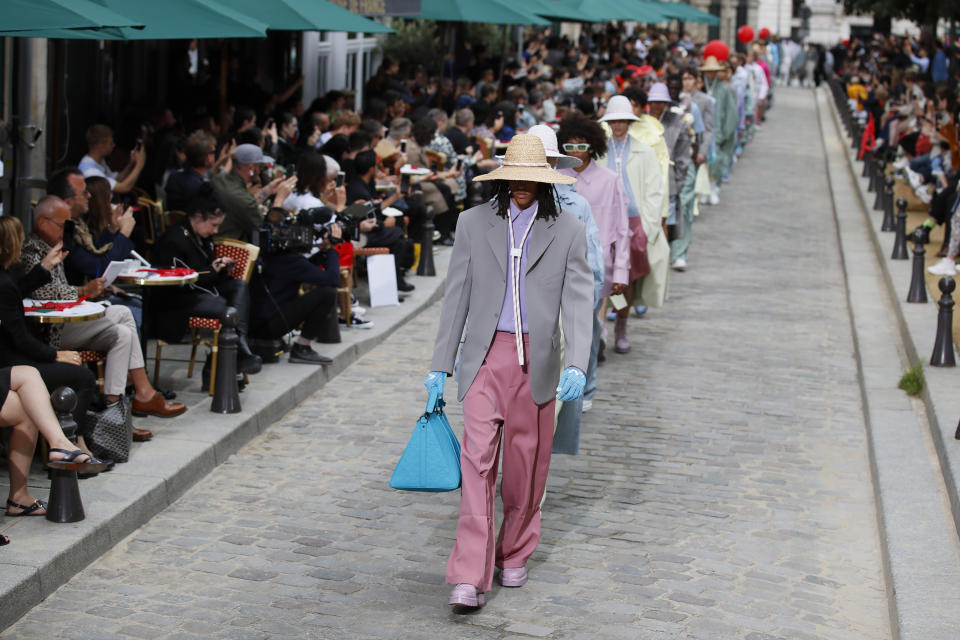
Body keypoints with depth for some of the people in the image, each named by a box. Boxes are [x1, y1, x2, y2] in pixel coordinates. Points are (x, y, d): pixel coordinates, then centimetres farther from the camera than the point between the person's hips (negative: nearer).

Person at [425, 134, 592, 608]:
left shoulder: (567, 232, 3)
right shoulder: (474, 223, 5)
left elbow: (577, 303, -4)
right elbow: (456, 298, 7)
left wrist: (576, 365, -20)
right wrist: (440, 367, 4)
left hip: (536, 361, 1)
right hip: (485, 356, 0)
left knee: (527, 462, 9)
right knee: (478, 458, -10)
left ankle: (515, 554, 30)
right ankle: (470, 577, -12)